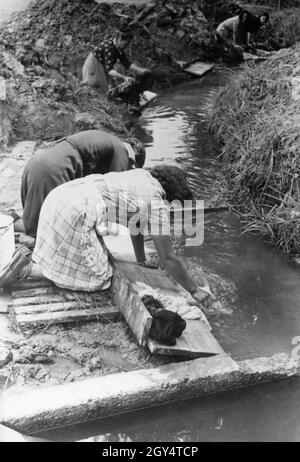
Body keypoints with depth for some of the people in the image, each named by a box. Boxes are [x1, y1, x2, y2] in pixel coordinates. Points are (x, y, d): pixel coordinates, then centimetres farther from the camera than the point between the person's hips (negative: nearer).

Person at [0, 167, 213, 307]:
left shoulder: (142, 175, 19)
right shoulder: (157, 204, -4)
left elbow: (136, 222, 30)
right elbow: (168, 259, -1)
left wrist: (142, 261, 36)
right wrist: (194, 290, 10)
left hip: (61, 195, 10)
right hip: (76, 213, -10)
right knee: (97, 277, 0)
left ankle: (28, 259, 13)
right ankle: (26, 268, -6)